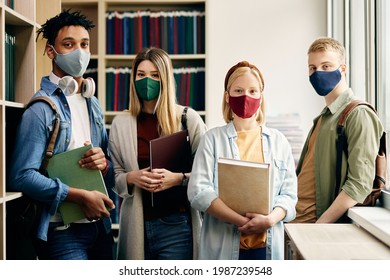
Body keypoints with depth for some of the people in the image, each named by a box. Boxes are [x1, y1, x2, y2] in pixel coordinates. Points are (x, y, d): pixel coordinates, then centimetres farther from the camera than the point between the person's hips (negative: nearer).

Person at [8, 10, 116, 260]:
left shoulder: (94, 105, 12)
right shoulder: (42, 107, -10)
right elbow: (22, 175, -18)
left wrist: (105, 164, -7)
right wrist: (80, 196, -19)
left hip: (100, 226, 7)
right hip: (63, 231, -7)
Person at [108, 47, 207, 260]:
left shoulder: (189, 118, 0)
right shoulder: (120, 124, 7)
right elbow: (114, 176, 9)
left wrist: (179, 178, -17)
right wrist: (131, 178, -11)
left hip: (177, 224, -2)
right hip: (136, 224, 2)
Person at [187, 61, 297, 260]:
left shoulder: (278, 141, 9)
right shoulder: (213, 139, 2)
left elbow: (289, 194, 4)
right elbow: (198, 192, -8)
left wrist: (270, 219, -16)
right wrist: (243, 221, -16)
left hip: (267, 245, 2)